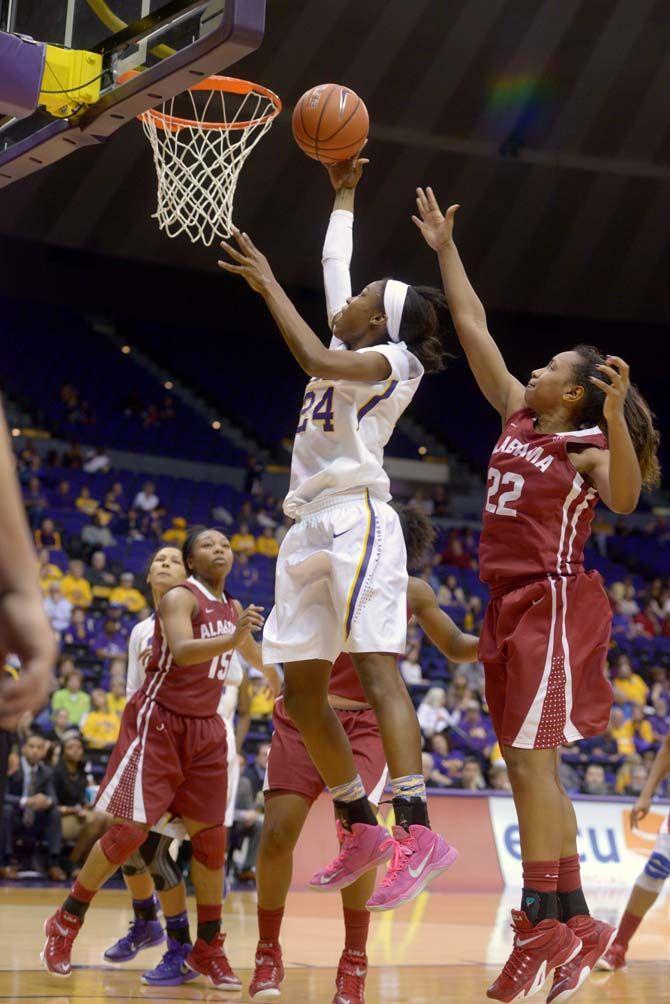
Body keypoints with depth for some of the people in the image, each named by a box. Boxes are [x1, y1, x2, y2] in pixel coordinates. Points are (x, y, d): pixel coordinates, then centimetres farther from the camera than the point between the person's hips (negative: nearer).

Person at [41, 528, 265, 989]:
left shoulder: (232, 608, 11)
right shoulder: (180, 598, -12)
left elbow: (252, 650, 31)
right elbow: (182, 652, -32)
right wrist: (233, 638, -46)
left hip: (206, 729, 7)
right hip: (158, 723, -7)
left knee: (211, 838, 3)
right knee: (130, 830, -9)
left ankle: (208, 948, 13)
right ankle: (66, 923, 9)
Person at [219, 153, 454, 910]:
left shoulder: (390, 359, -1)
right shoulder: (353, 349, 22)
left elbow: (315, 360, -21)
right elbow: (334, 264, 36)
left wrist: (269, 286, -13)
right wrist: (343, 194, 42)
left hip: (356, 520, -9)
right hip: (312, 528, 9)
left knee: (375, 669, -20)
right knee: (302, 689, 6)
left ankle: (419, 832, -27)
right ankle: (361, 829, 13)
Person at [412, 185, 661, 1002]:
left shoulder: (590, 448, -7)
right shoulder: (517, 416, 12)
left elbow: (626, 497, -28)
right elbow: (473, 329, 17)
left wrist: (616, 415, -37)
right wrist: (445, 250, 18)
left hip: (552, 603, -8)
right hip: (510, 604, 8)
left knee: (530, 758, -14)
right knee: (530, 766, 8)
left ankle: (543, 924, -12)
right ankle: (572, 922, 14)